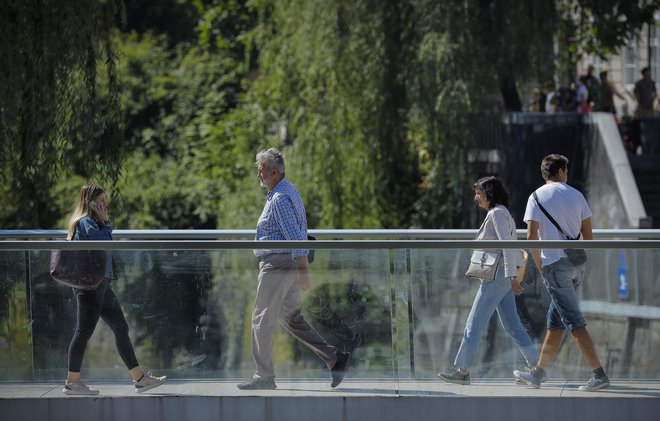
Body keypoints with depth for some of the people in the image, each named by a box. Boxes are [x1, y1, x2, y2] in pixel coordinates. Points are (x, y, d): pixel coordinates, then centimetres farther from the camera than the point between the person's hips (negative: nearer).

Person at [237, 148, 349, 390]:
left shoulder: (280, 199, -16)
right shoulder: (289, 193, 16)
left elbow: (295, 237, -23)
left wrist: (303, 273, -26)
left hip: (277, 265, -10)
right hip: (289, 266, 10)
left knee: (262, 320, -3)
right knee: (290, 318, 13)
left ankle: (264, 376, 1)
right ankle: (334, 358, 7)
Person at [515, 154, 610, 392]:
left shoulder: (537, 197, -3)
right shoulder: (576, 195, 8)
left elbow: (531, 235, -11)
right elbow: (588, 234, 9)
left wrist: (538, 264, -2)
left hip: (555, 264, -5)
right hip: (577, 264, 5)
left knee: (575, 322, -8)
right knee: (555, 321, 13)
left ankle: (599, 375, -15)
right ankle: (538, 374, 20)